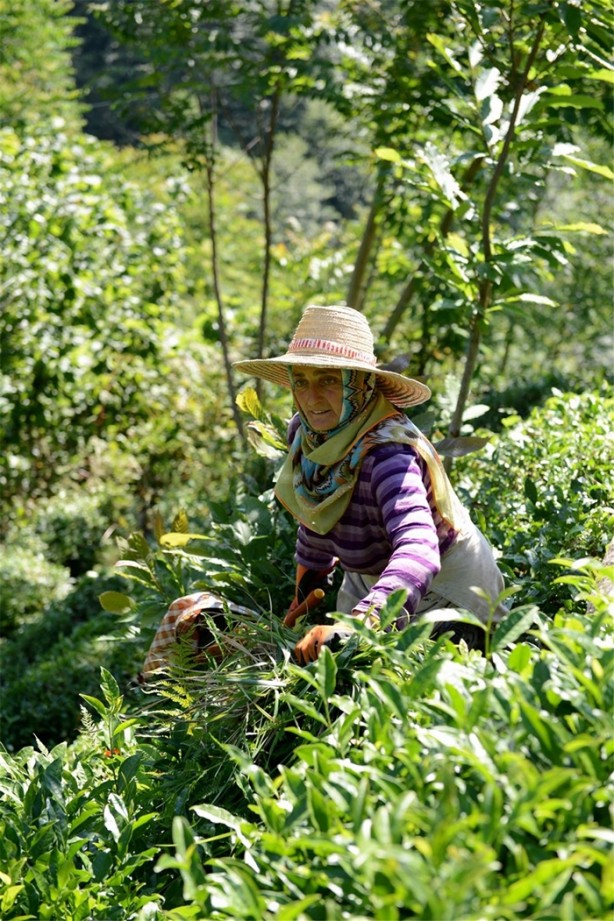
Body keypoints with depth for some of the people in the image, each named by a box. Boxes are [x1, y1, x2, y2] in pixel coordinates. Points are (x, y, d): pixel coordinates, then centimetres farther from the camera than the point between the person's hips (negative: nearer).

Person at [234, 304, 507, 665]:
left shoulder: (388, 453, -35)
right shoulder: (306, 433, -12)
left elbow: (418, 552, -52)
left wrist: (355, 624, -66)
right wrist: (305, 590, 20)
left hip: (442, 590, -7)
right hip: (370, 580, 7)